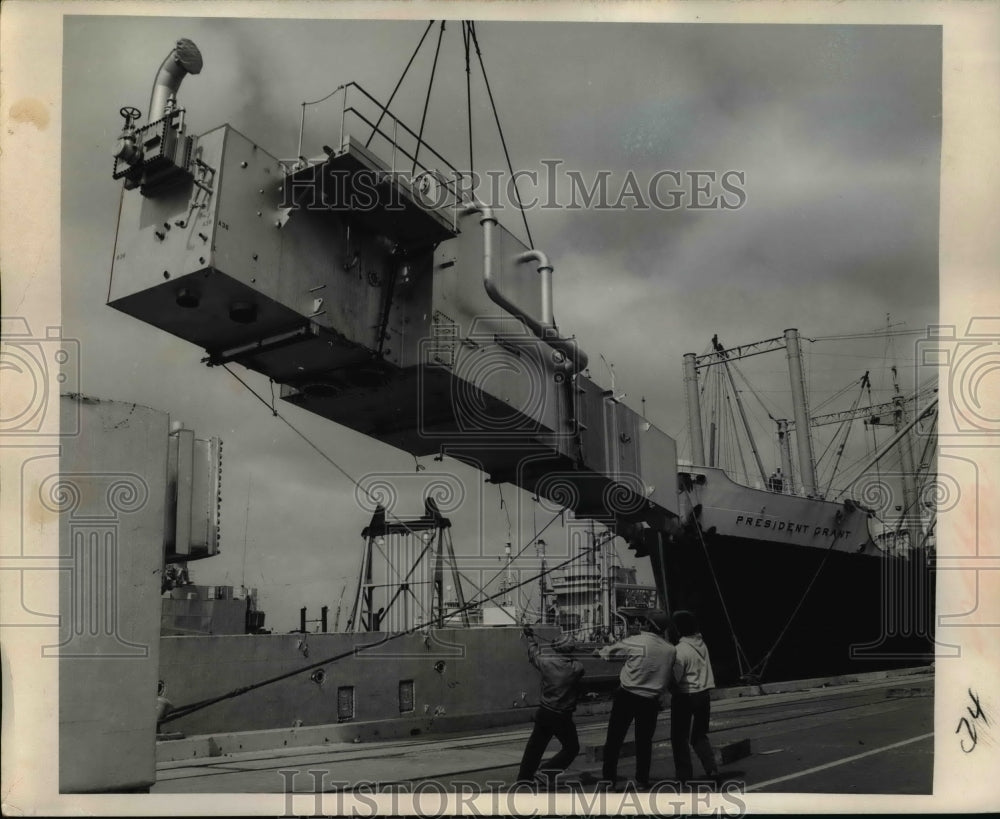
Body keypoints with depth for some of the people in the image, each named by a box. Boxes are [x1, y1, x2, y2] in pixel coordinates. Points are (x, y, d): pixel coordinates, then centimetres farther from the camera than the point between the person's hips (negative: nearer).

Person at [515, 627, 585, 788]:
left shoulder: (545, 661, -11)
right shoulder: (576, 668, -16)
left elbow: (534, 654, 11)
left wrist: (530, 638, 31)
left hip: (543, 712, 4)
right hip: (562, 717, -4)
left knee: (535, 745, 21)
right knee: (571, 748, 14)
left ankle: (524, 776, 30)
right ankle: (548, 772, 3)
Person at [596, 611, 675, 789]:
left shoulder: (635, 642, -12)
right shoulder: (670, 650, -2)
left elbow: (613, 649, 5)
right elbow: (667, 677, 8)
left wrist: (600, 652, 25)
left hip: (627, 696, -3)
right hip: (651, 701, 3)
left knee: (615, 738, 8)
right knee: (644, 741, 16)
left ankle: (609, 777, 11)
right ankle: (642, 779, 20)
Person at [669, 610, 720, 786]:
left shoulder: (681, 649, -19)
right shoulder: (701, 644, 2)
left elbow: (675, 677, -19)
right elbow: (703, 669, 8)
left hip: (685, 696, -7)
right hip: (704, 694, 7)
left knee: (679, 737, 7)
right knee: (700, 735, 19)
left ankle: (684, 776, 9)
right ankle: (712, 770, 12)